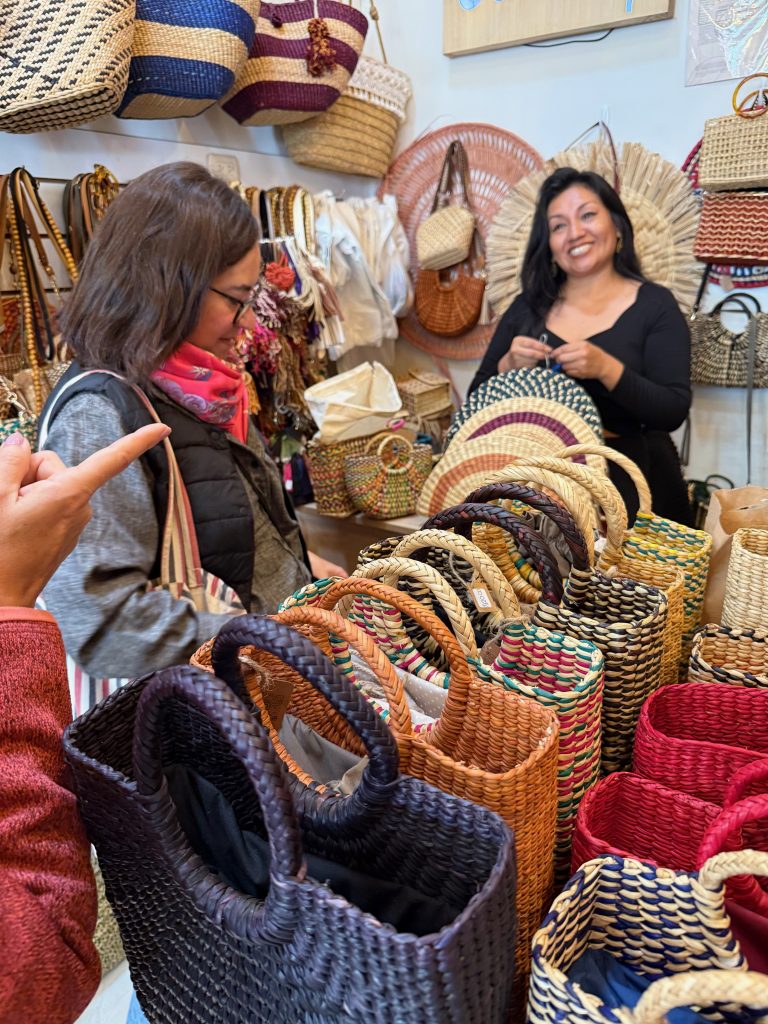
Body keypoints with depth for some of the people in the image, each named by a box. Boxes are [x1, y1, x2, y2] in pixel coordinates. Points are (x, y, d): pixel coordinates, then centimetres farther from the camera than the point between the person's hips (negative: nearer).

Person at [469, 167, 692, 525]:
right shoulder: (528, 306, 9)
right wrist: (509, 366, -10)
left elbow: (674, 412, -6)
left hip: (625, 477, -1)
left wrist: (605, 368, -19)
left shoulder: (655, 305, 2)